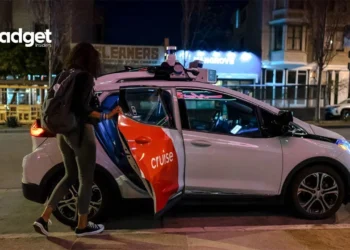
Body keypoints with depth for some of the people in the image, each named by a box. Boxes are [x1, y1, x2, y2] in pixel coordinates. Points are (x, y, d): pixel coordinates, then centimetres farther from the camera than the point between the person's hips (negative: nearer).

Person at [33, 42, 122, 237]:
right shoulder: (85, 76, -13)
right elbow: (81, 108, -22)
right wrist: (106, 116, -21)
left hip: (64, 132, 8)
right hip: (80, 132, -8)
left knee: (71, 176, 19)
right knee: (86, 179, 5)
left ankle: (44, 218, 16)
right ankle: (83, 225, 17)